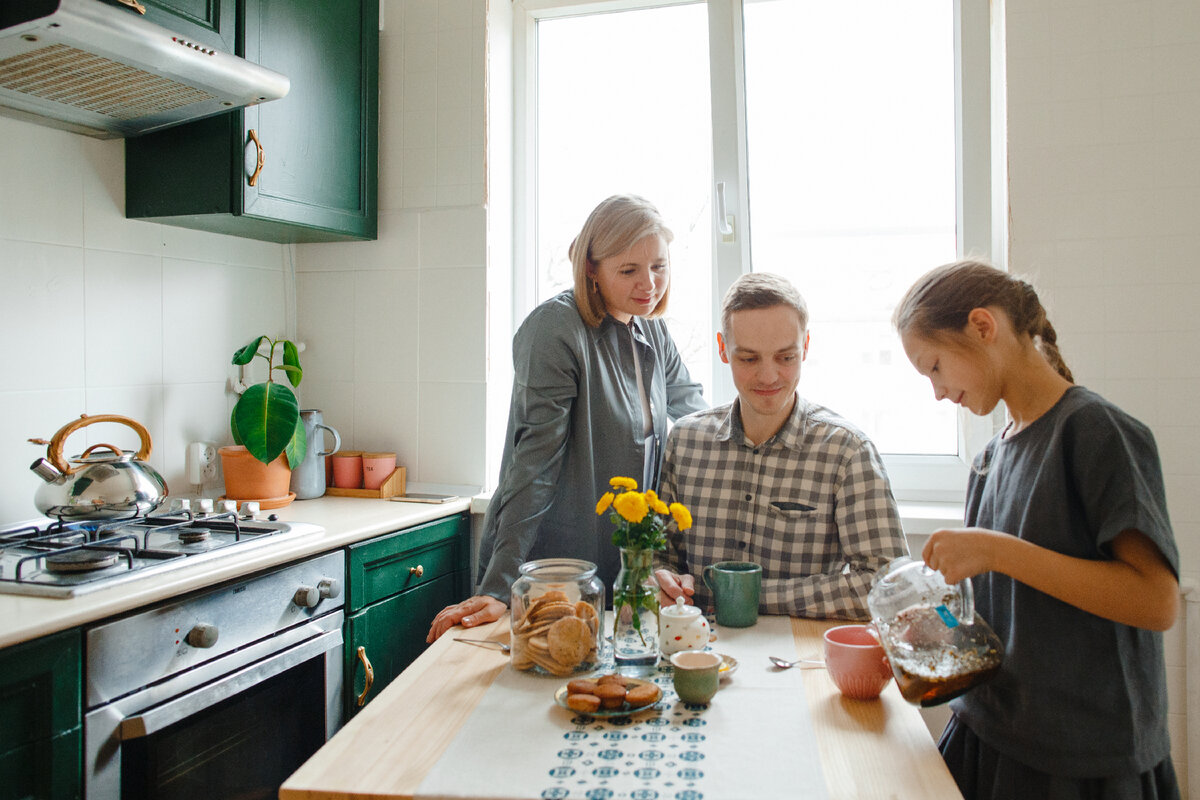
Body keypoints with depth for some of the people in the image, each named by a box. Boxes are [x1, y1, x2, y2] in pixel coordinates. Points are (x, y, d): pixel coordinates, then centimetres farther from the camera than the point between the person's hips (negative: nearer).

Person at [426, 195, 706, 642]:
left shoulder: (653, 333, 6)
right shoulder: (556, 328, -16)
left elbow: (692, 409, 25)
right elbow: (535, 460, -23)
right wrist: (497, 586, -26)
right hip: (544, 565, -6)